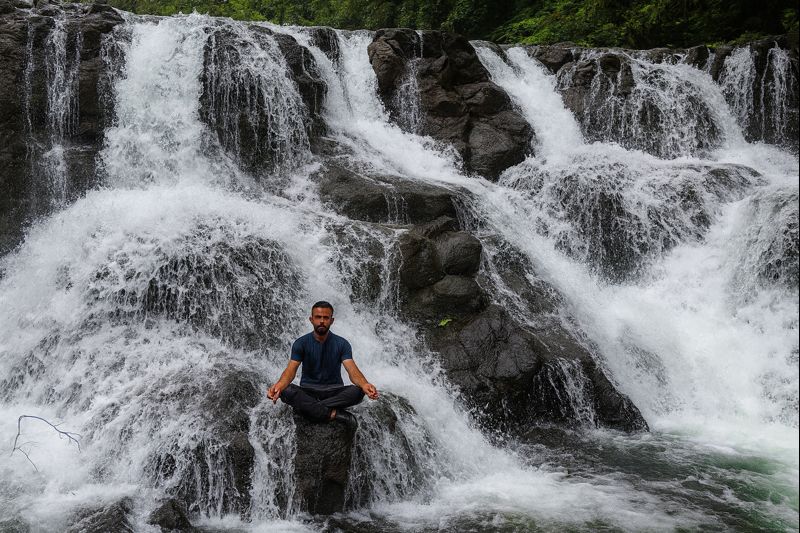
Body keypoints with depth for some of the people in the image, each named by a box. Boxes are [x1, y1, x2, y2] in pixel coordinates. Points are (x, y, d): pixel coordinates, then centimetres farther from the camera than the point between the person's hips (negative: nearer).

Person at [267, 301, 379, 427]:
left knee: (358, 391, -31)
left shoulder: (341, 344, -3)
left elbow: (352, 370, -16)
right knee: (286, 391, -33)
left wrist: (365, 384, -41)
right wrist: (279, 385, -41)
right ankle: (333, 414, -30)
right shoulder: (301, 343, -3)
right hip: (308, 391, 0)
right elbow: (291, 369, -16)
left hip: (334, 391, 0)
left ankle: (308, 408, -27)